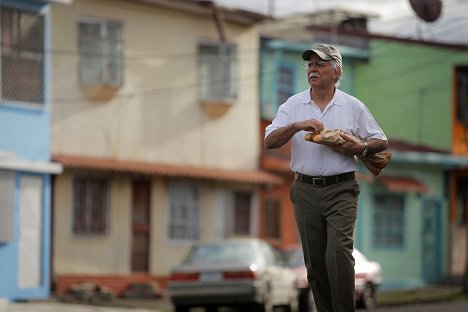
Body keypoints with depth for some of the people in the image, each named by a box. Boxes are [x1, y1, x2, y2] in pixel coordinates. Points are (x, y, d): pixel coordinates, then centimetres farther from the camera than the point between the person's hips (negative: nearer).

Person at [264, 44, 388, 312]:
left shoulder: (353, 106, 4)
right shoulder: (293, 105, 7)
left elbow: (381, 141, 10)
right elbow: (270, 141, -3)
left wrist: (359, 148, -11)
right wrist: (297, 126, -19)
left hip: (341, 190, -3)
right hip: (306, 190, 3)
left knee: (338, 253, -18)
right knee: (315, 261, 6)